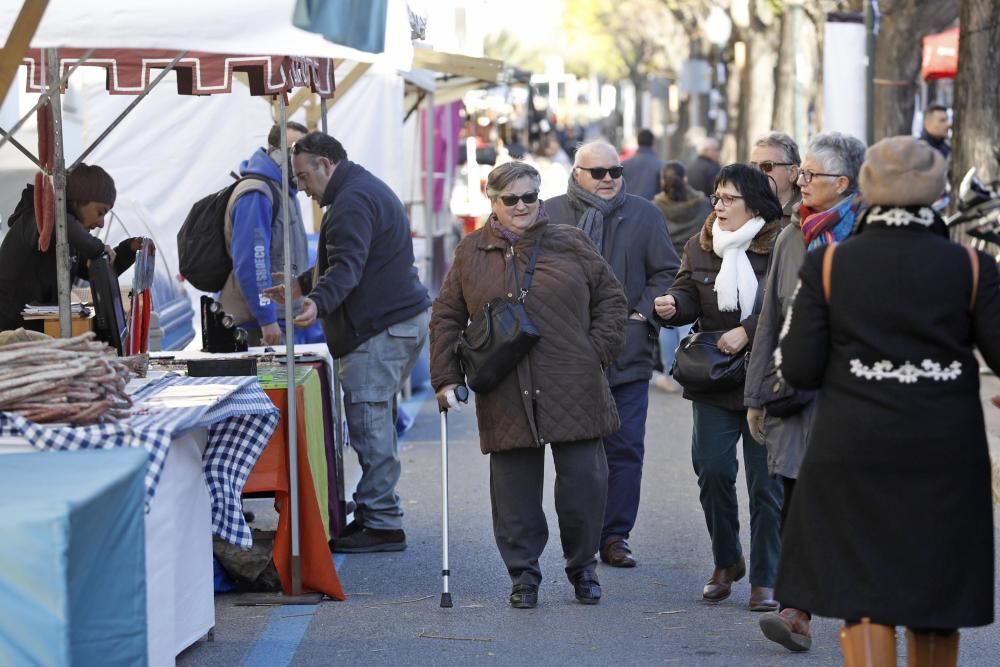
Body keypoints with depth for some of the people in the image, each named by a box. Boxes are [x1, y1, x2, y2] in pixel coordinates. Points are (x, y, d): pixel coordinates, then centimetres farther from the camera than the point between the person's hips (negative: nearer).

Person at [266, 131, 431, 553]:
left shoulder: (353, 201, -15)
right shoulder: (368, 190, 21)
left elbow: (347, 267, -30)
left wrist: (318, 302, -43)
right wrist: (302, 285, 39)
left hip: (381, 328, -12)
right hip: (405, 317, 12)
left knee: (368, 421, -10)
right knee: (378, 421, 15)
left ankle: (381, 523, -10)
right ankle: (377, 514, 20)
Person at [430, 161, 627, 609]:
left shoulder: (570, 244, 6)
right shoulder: (472, 253, 8)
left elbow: (610, 298, 11)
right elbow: (446, 319, 12)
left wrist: (598, 351, 0)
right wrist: (446, 378, 5)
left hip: (573, 391, 0)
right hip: (506, 399, 0)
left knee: (583, 479, 0)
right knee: (515, 487, 2)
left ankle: (583, 567, 19)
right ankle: (523, 574, 14)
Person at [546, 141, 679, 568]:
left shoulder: (643, 216, 8)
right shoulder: (550, 215, 4)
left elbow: (667, 272, 9)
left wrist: (643, 313, -3)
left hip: (628, 353, 1)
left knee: (625, 448, 0)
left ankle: (615, 534, 7)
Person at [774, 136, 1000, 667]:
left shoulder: (828, 264, -4)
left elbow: (799, 369, -6)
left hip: (854, 455, -1)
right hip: (945, 456, 1)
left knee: (864, 597, 2)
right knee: (935, 604, 12)